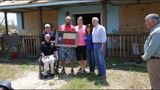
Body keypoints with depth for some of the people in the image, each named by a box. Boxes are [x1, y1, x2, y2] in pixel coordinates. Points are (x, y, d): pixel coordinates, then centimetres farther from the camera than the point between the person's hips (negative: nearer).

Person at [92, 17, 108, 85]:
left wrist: (102, 46, -22)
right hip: (95, 45, 8)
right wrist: (94, 45, 12)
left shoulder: (101, 28, -10)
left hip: (100, 45, -8)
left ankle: (103, 75, -4)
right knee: (97, 60, 10)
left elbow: (104, 37, -15)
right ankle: (99, 73, 20)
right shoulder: (93, 28, 15)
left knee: (101, 60, -9)